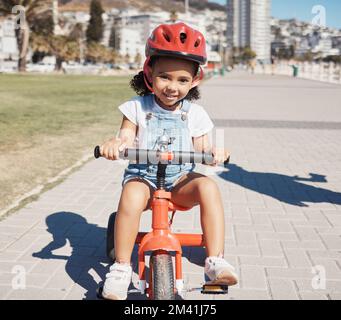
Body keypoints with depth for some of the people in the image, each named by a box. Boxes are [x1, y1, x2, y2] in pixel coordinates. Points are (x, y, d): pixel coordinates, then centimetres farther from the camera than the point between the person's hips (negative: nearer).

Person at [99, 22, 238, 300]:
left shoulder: (194, 113, 5)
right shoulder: (137, 108, 1)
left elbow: (201, 149, 4)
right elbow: (126, 139, -4)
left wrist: (213, 151, -20)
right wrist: (115, 144, -28)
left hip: (180, 179, 2)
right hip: (142, 175, -1)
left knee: (208, 186, -30)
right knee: (132, 196, -36)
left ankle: (215, 261, -26)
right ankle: (121, 268, -22)